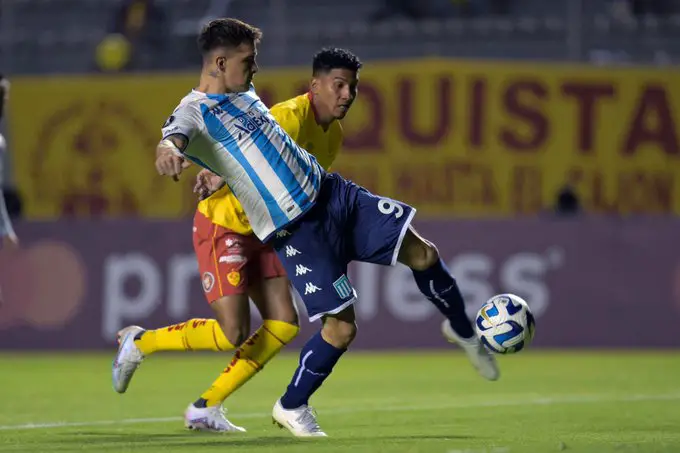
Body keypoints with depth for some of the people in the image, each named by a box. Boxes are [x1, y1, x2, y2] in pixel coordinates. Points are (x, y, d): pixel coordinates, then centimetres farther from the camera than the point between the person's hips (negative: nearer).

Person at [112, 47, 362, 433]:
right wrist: (218, 173, -55)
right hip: (222, 225, -9)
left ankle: (206, 408, 7)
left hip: (260, 233, 9)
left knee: (284, 326, -3)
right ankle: (140, 342, 9)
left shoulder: (333, 135, 6)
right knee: (232, 333, -15)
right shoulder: (290, 116, -23)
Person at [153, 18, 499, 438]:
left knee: (422, 253, 2)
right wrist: (168, 149, -58)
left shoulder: (244, 94, 12)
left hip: (331, 193, 8)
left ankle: (463, 331, 30)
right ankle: (292, 407, 12)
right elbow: (177, 134, -39)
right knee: (341, 325, -12)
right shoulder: (195, 110, -13)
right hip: (296, 230, -8)